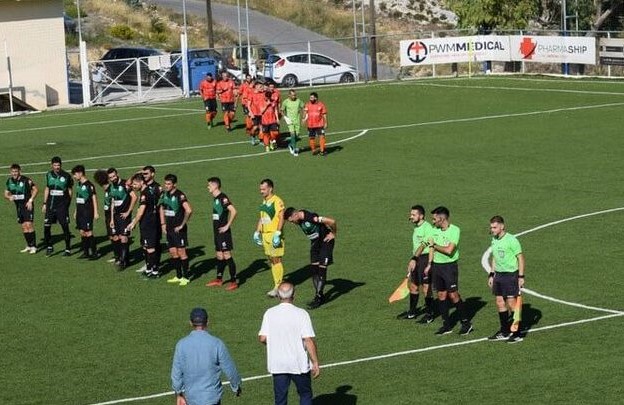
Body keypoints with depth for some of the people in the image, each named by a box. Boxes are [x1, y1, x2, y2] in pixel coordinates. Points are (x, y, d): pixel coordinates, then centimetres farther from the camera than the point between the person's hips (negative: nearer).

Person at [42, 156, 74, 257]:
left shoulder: (66, 176, -2)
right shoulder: (49, 175, 8)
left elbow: (69, 191, 5)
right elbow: (47, 189, 17)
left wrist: (67, 204, 0)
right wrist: (44, 203, 13)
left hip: (62, 206, -4)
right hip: (51, 205, 4)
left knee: (65, 227, -2)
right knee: (46, 226, 1)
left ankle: (68, 249, 7)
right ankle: (49, 246, 18)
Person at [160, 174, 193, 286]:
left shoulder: (179, 195, -16)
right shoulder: (164, 195, 6)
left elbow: (189, 210, -26)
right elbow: (162, 209, 22)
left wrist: (182, 225, -19)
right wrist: (163, 224, 13)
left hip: (178, 229, -7)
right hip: (169, 228, 7)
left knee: (181, 252, -3)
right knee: (172, 252, 10)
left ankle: (185, 277, 4)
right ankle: (178, 276, 20)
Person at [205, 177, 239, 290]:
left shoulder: (223, 198, -16)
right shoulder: (215, 198, 13)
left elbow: (233, 211, -26)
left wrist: (227, 226, -22)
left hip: (223, 231, -9)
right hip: (217, 232, 9)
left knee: (227, 256, -6)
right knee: (219, 256, 15)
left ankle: (233, 282, -3)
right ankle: (219, 280, 23)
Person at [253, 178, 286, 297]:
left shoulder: (277, 201, -11)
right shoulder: (264, 202, 15)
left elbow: (281, 218, -16)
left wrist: (277, 234, -22)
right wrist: (257, 232, 17)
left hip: (274, 235, -8)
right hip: (265, 235, 8)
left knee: (276, 260, -6)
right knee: (271, 260, 10)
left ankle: (278, 287, -2)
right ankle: (276, 285, 16)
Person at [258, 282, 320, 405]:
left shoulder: (269, 313, -4)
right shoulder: (301, 314, -12)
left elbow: (262, 338, -6)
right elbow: (309, 341, -15)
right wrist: (315, 363, -10)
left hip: (277, 365, 2)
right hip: (299, 363, -2)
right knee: (305, 395, 15)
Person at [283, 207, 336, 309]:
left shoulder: (310, 217, -31)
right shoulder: (300, 219, -5)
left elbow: (331, 221, -30)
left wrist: (333, 234, -16)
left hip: (325, 240, -8)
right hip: (315, 242, 8)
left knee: (322, 268, -11)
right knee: (313, 268, 4)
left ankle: (318, 297, -9)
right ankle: (319, 296, 12)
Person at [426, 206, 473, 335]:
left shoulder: (454, 230, -14)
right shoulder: (435, 230, 7)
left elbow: (449, 250, -21)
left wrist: (434, 245, -10)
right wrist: (429, 264, 11)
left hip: (450, 266, -6)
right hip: (437, 266, 6)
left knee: (453, 295, -7)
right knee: (441, 295, 7)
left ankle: (466, 323, 4)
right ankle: (446, 325, 14)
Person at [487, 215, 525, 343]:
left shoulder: (511, 240, -13)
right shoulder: (494, 240, 9)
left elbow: (520, 258, -11)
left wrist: (521, 276, -14)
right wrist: (491, 274, 16)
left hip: (511, 274, -7)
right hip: (498, 275, 7)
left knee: (511, 303, -7)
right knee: (500, 303, 8)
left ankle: (516, 334, -1)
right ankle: (504, 332, 17)